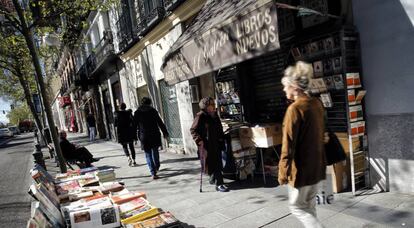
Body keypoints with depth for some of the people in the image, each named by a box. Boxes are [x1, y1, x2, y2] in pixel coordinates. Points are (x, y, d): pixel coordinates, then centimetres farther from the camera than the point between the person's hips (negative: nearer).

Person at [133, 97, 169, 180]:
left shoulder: (137, 112, 2)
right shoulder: (153, 111, 1)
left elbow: (134, 125, 3)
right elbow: (160, 122, 1)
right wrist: (165, 132, 7)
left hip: (144, 137, -1)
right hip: (155, 135, 1)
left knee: (148, 154, 2)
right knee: (155, 151, 20)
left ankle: (153, 173, -6)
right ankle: (157, 167, 39)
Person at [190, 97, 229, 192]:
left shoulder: (214, 115, 10)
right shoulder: (200, 116, -13)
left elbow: (219, 128, 22)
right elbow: (193, 130, -11)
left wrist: (221, 138, 13)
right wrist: (199, 140, -19)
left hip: (216, 143, 7)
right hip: (206, 144, -7)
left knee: (217, 162, 14)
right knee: (213, 163, -5)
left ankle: (213, 179, 35)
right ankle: (219, 184, 0)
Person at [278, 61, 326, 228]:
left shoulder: (295, 108, -21)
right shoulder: (316, 104, 4)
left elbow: (288, 145, -21)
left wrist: (283, 172, -14)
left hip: (301, 168, -8)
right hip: (317, 165, 8)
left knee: (297, 207, 10)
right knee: (309, 206, 21)